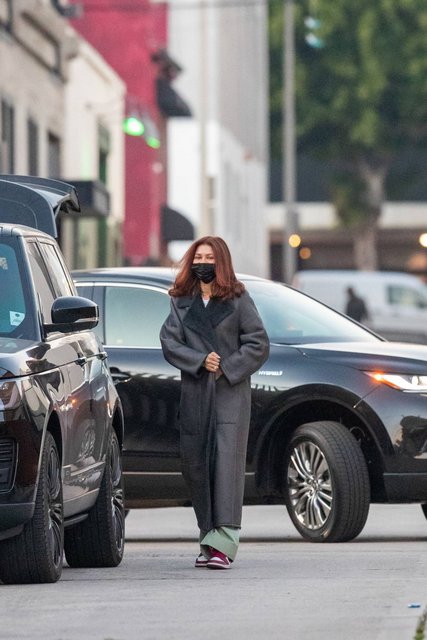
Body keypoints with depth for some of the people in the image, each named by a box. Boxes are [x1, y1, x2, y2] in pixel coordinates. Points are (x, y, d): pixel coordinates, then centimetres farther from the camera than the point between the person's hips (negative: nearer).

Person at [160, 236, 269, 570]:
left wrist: (226, 367, -9)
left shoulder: (238, 299, 4)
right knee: (195, 464, 3)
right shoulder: (181, 301, 13)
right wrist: (200, 361, -11)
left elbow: (258, 343, 1)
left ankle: (222, 543, -20)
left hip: (231, 393, -4)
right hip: (194, 393, 4)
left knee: (227, 461, -13)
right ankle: (209, 539, 13)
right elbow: (169, 342, 4)